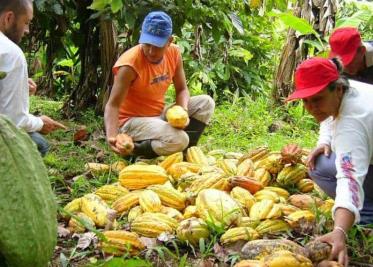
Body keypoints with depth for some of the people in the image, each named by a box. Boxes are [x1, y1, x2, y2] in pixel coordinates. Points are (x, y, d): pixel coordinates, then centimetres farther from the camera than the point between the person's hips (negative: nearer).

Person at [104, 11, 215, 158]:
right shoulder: (130, 63, -25)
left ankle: (184, 150, 1)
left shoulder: (174, 53, -6)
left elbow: (182, 89, 4)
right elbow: (113, 105, -26)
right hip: (132, 121, -7)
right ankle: (133, 150, -7)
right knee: (178, 140, -31)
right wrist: (112, 136, -43)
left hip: (159, 115, 7)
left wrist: (183, 111, -18)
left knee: (206, 103, -4)